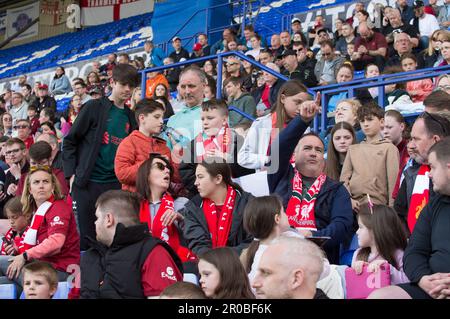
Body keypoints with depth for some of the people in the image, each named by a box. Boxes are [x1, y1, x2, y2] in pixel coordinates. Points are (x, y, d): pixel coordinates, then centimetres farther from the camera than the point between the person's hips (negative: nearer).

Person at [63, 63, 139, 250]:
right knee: (87, 235, -1)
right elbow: (70, 142, 1)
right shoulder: (94, 108, 0)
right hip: (88, 183, -4)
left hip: (115, 184, 4)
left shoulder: (130, 117, 13)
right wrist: (71, 174, -7)